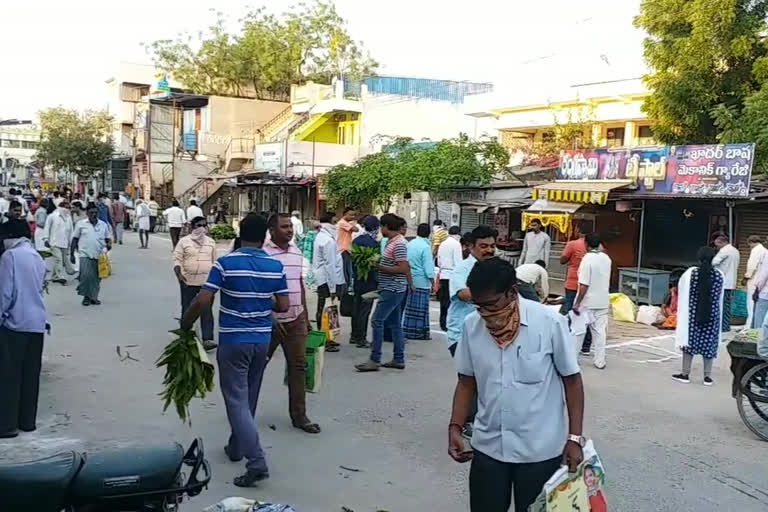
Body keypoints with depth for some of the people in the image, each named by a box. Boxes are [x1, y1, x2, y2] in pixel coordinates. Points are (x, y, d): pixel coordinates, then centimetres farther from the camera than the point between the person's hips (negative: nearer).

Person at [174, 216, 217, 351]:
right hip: (188, 281, -2)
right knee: (187, 310, 9)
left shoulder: (211, 242, 9)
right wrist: (178, 274, -20)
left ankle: (207, 339, -7)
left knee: (207, 311, -5)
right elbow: (177, 259, -4)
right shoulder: (184, 241, -1)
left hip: (207, 282, 2)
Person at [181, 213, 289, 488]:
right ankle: (236, 447, 36)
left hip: (233, 341, -4)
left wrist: (185, 324, 1)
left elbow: (202, 301, -16)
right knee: (248, 399, 20)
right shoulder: (276, 266, -2)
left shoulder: (226, 263, -12)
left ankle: (256, 462, -11)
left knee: (237, 401, -2)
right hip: (262, 340, 4)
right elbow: (283, 306, 0)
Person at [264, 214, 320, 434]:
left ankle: (299, 415, 15)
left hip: (296, 319, 6)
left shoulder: (297, 252, 8)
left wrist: (306, 316, 16)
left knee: (298, 366, 7)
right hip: (271, 320, -6)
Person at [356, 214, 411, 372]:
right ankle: (399, 359, 18)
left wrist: (379, 266, -17)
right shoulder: (392, 241, 13)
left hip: (393, 289, -10)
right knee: (395, 323, 12)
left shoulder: (398, 243, -16)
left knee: (377, 321, -9)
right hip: (392, 289, 10)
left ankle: (374, 360, -6)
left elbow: (403, 268, -21)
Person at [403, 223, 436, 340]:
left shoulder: (410, 244, 6)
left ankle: (407, 331, 16)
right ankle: (420, 333, 6)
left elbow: (406, 262, 11)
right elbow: (429, 267, -13)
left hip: (409, 280, 6)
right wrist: (432, 283, -5)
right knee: (421, 308, 2)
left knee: (409, 306, 12)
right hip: (422, 281, -6)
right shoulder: (425, 247, -12)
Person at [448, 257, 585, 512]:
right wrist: (455, 427, -5)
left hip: (540, 450, -2)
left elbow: (572, 379, -6)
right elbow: (467, 382, 5)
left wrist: (575, 437, -8)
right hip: (488, 447, 3)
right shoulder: (471, 325, -6)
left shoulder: (550, 323, -15)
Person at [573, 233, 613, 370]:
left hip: (587, 302, -5)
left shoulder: (587, 259, -17)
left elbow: (584, 285, -20)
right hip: (603, 302, 5)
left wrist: (577, 303, -17)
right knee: (600, 331, 9)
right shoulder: (606, 258, 4)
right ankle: (600, 361, 10)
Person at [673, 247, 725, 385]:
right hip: (712, 315, 1)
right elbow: (720, 298, 5)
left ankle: (685, 374, 13)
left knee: (689, 340, 9)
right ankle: (707, 376, 13)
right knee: (709, 344, 8)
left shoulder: (690, 273, -8)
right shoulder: (719, 275, -5)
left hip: (693, 313, -1)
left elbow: (683, 295, 3)